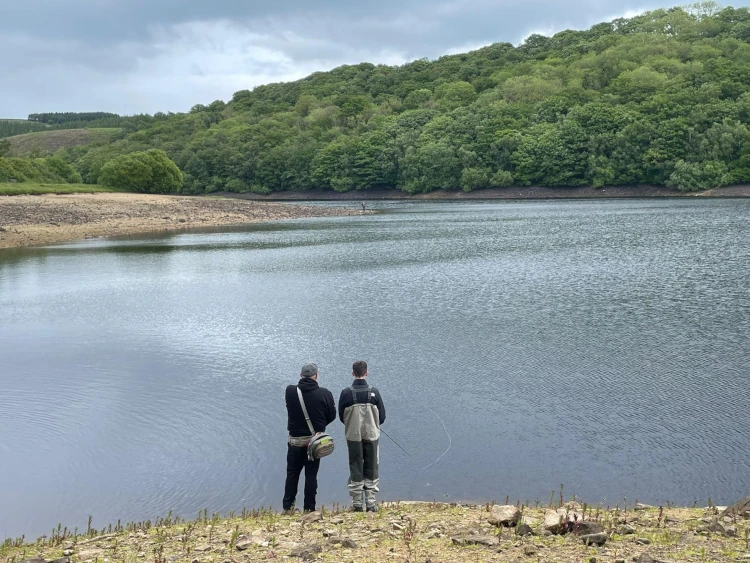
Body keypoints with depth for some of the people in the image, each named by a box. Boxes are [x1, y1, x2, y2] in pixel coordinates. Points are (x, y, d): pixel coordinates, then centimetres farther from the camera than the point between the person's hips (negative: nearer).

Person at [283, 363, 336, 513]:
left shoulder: (290, 391, -11)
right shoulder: (324, 394, -13)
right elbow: (332, 416, -2)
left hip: (295, 439, 1)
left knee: (292, 473, 14)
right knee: (311, 474, 8)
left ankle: (288, 506, 16)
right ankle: (309, 508, 10)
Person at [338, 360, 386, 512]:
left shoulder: (346, 393, -10)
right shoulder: (374, 392, -9)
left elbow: (341, 416, 0)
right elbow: (382, 417, -1)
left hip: (353, 436, 0)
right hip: (371, 435, 0)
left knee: (355, 470, 9)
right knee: (371, 470, 11)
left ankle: (357, 504, 12)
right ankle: (371, 504, 11)